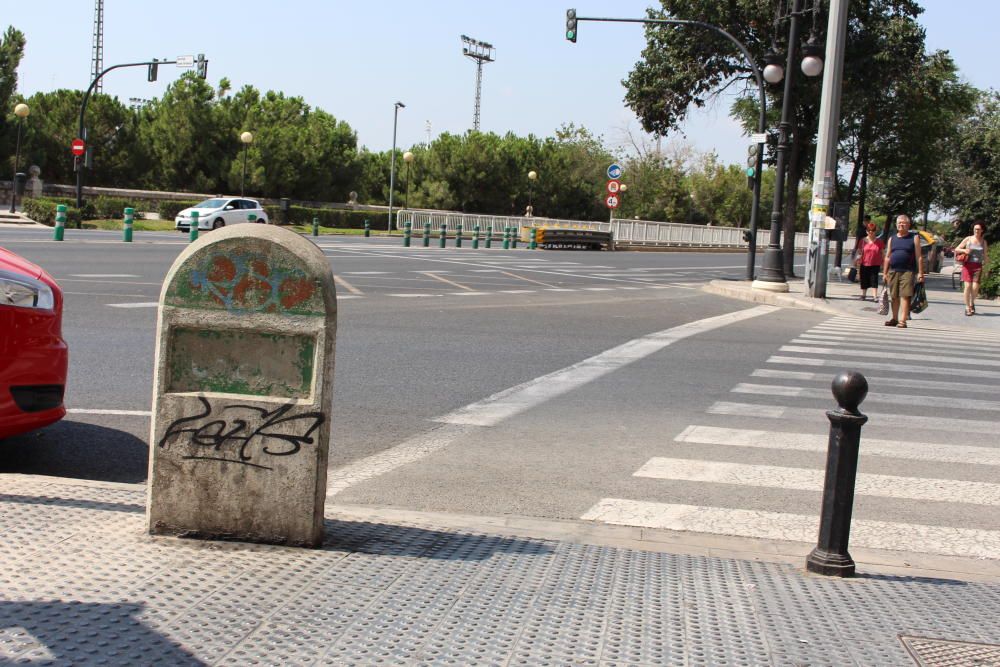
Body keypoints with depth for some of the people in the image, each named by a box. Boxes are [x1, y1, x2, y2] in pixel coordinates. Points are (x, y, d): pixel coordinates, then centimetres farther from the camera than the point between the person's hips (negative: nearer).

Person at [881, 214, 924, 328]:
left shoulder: (914, 238, 6)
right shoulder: (892, 239, 16)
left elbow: (919, 257, 1)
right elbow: (887, 257, 17)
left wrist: (920, 273, -6)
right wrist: (884, 273, 11)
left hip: (908, 272, -4)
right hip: (893, 271, 4)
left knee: (905, 296, -11)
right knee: (894, 297, 10)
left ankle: (902, 321, -13)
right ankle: (895, 319, 22)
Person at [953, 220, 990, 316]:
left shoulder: (984, 242, 9)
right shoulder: (968, 239, 4)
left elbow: (985, 256, 14)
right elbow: (956, 249, 7)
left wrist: (985, 268, 2)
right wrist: (964, 250, -12)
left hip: (978, 266, 1)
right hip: (967, 265, -1)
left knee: (975, 287, -8)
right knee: (967, 286, -11)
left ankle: (972, 303, 20)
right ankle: (967, 307, 0)